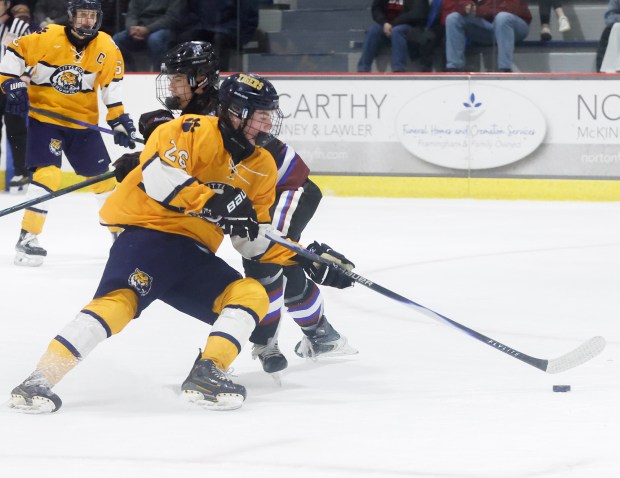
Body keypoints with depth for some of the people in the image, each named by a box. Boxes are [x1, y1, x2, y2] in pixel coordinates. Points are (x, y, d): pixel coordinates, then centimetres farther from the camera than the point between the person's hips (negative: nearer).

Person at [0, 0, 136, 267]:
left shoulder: (106, 47, -4)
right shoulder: (47, 38, -15)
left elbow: (112, 85, 3)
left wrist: (119, 120, -2)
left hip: (83, 121, 4)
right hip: (44, 117, -4)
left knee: (101, 174, 11)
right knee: (47, 173, -20)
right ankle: (27, 238, -16)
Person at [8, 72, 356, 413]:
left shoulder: (262, 168, 15)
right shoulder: (196, 133, -8)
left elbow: (254, 238, 18)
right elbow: (158, 175, -24)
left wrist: (306, 260, 8)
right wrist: (212, 201, -29)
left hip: (194, 253, 8)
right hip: (147, 230, -8)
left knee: (253, 294, -10)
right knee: (122, 300, -31)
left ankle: (207, 374, -22)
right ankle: (42, 378, -36)